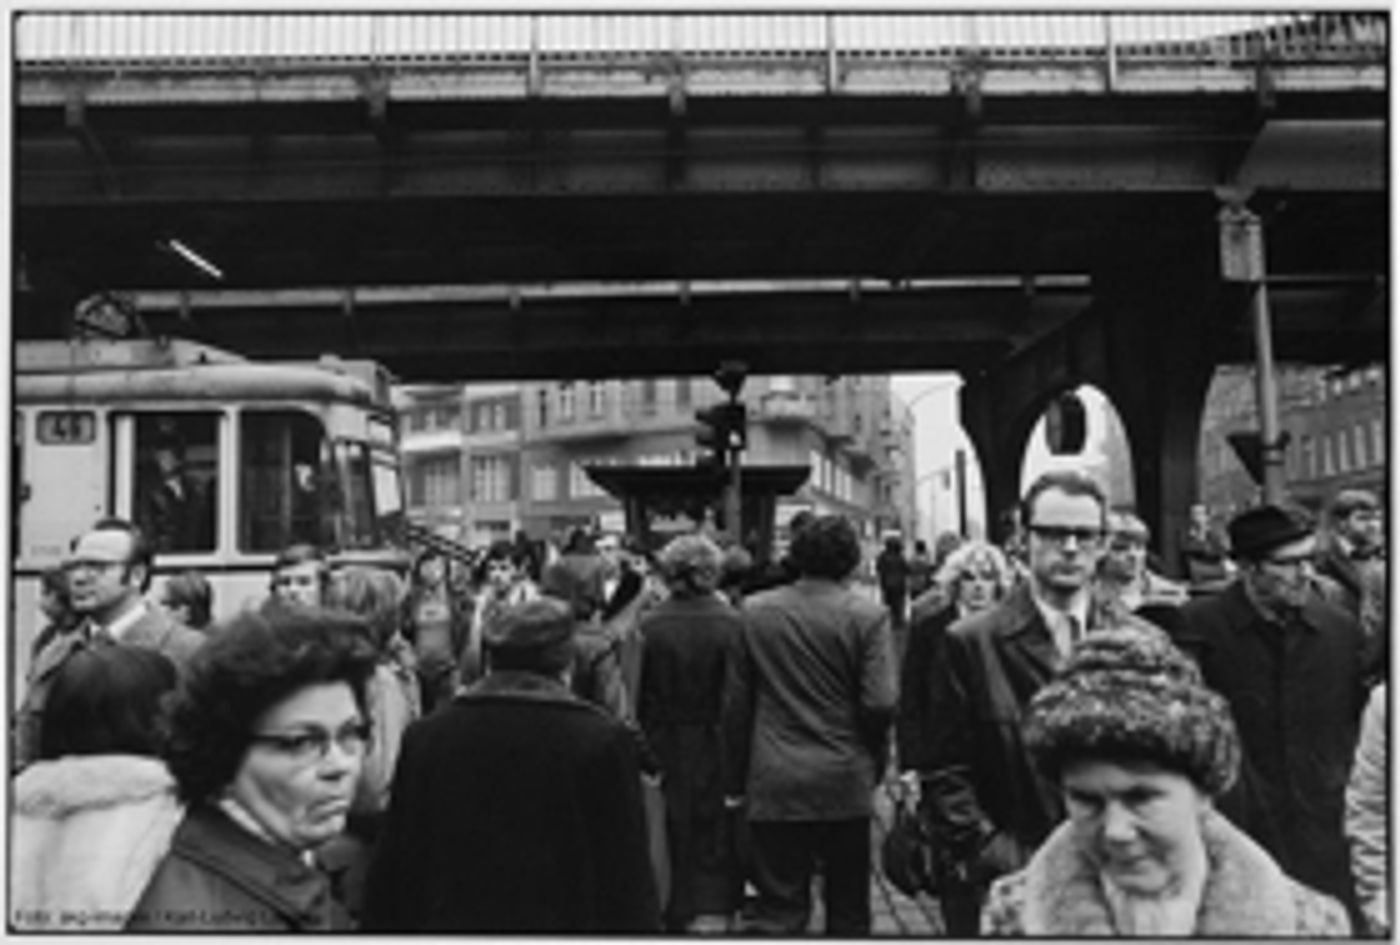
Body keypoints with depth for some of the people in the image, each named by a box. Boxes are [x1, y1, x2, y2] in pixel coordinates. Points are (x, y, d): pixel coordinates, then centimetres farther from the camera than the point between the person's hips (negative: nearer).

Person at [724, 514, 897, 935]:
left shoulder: (754, 611, -1)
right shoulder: (868, 615, -8)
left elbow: (735, 704, 1)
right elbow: (880, 704, -12)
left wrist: (736, 781, 9)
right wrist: (876, 760, 7)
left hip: (774, 785, 1)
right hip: (846, 783, -1)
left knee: (776, 911, 6)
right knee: (848, 909, 15)